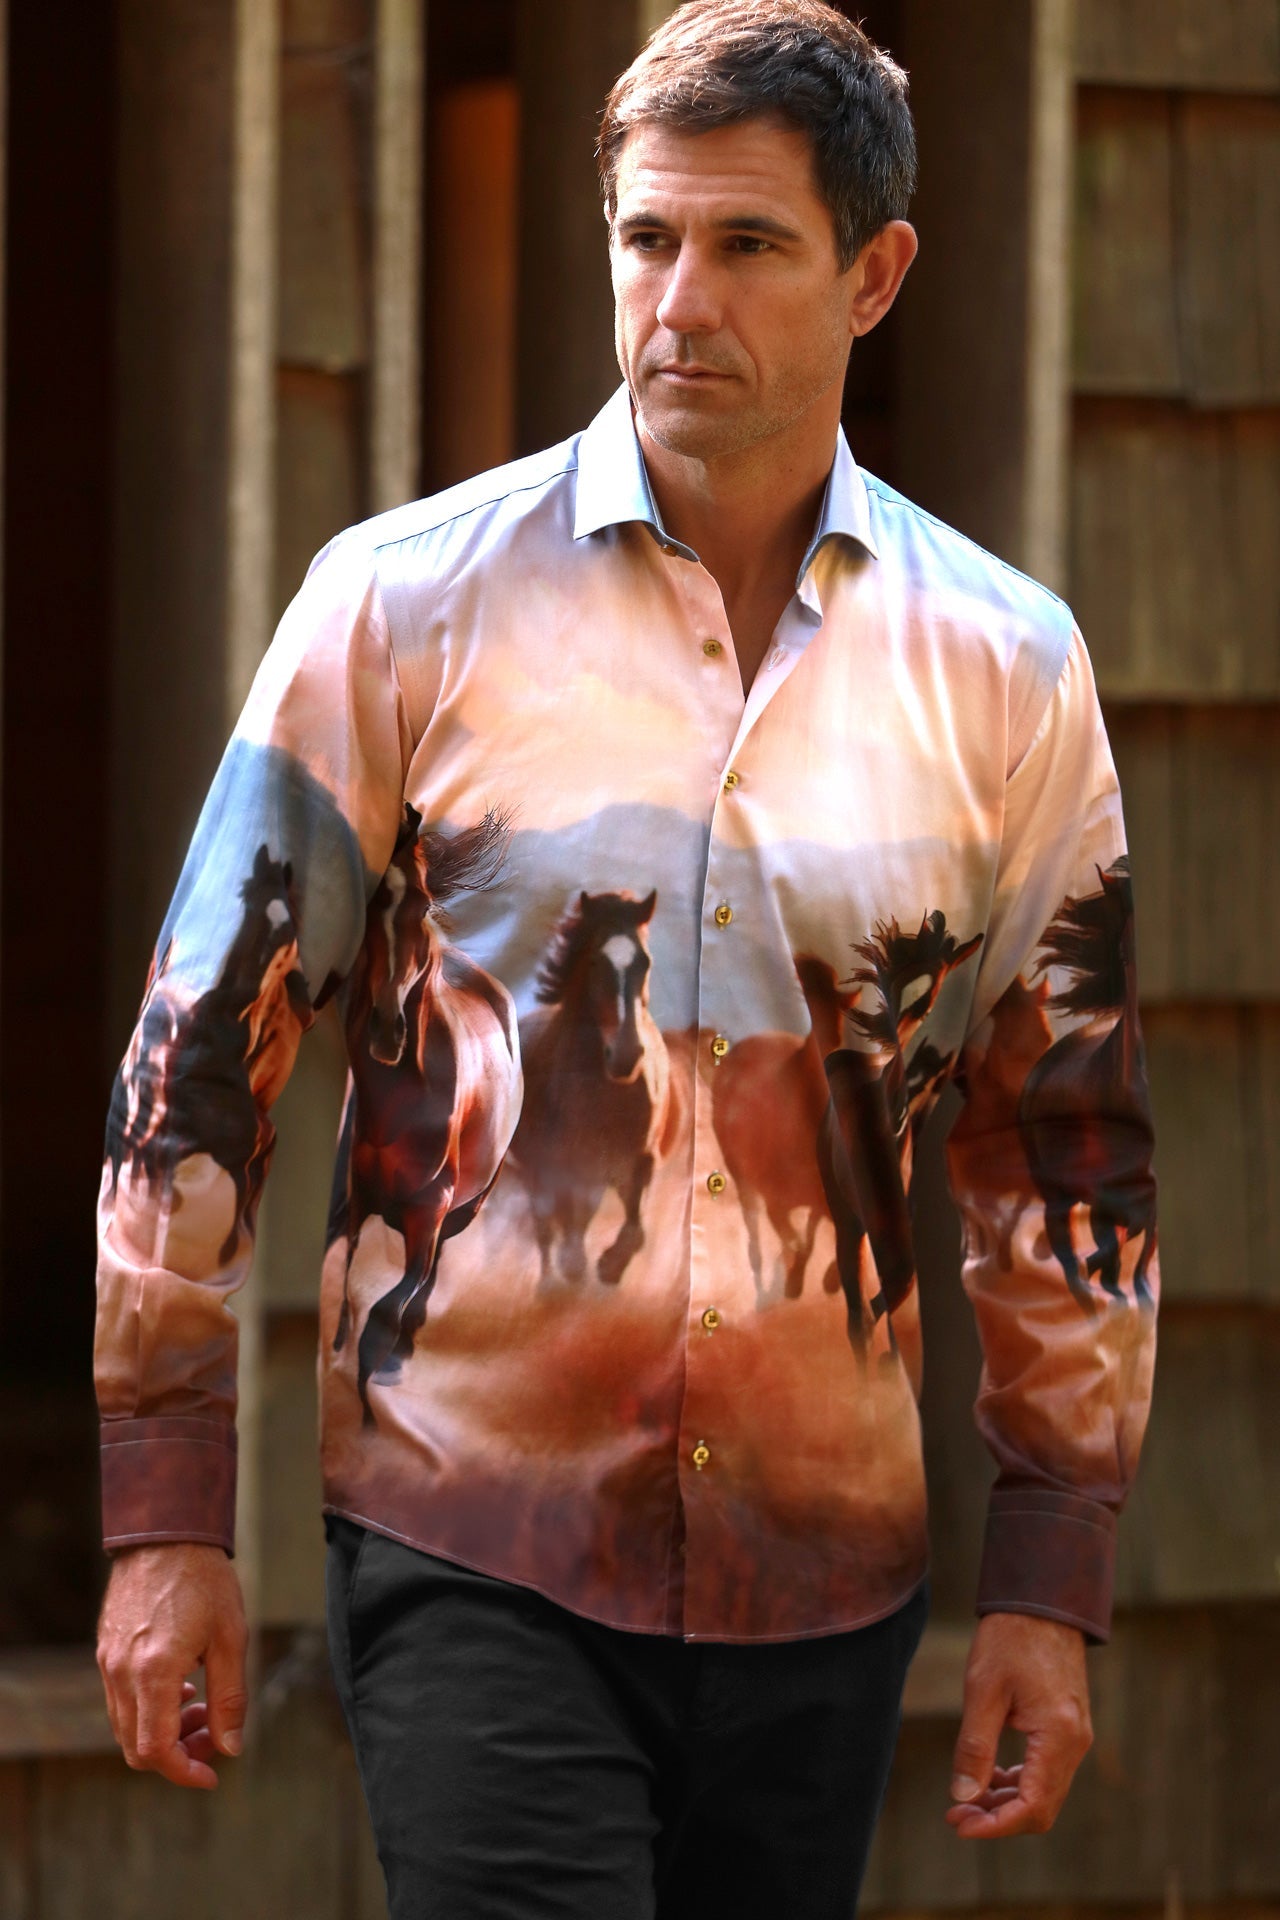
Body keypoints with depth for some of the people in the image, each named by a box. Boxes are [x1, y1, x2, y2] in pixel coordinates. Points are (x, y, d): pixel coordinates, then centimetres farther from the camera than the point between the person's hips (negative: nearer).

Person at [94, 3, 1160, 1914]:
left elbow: (1068, 1142, 11)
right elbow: (200, 1055, 0)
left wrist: (1050, 1584, 7)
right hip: (475, 1541, -3)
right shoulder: (409, 603, -2)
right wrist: (165, 1519, -4)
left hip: (822, 1573, 3)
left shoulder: (1001, 665, 5)